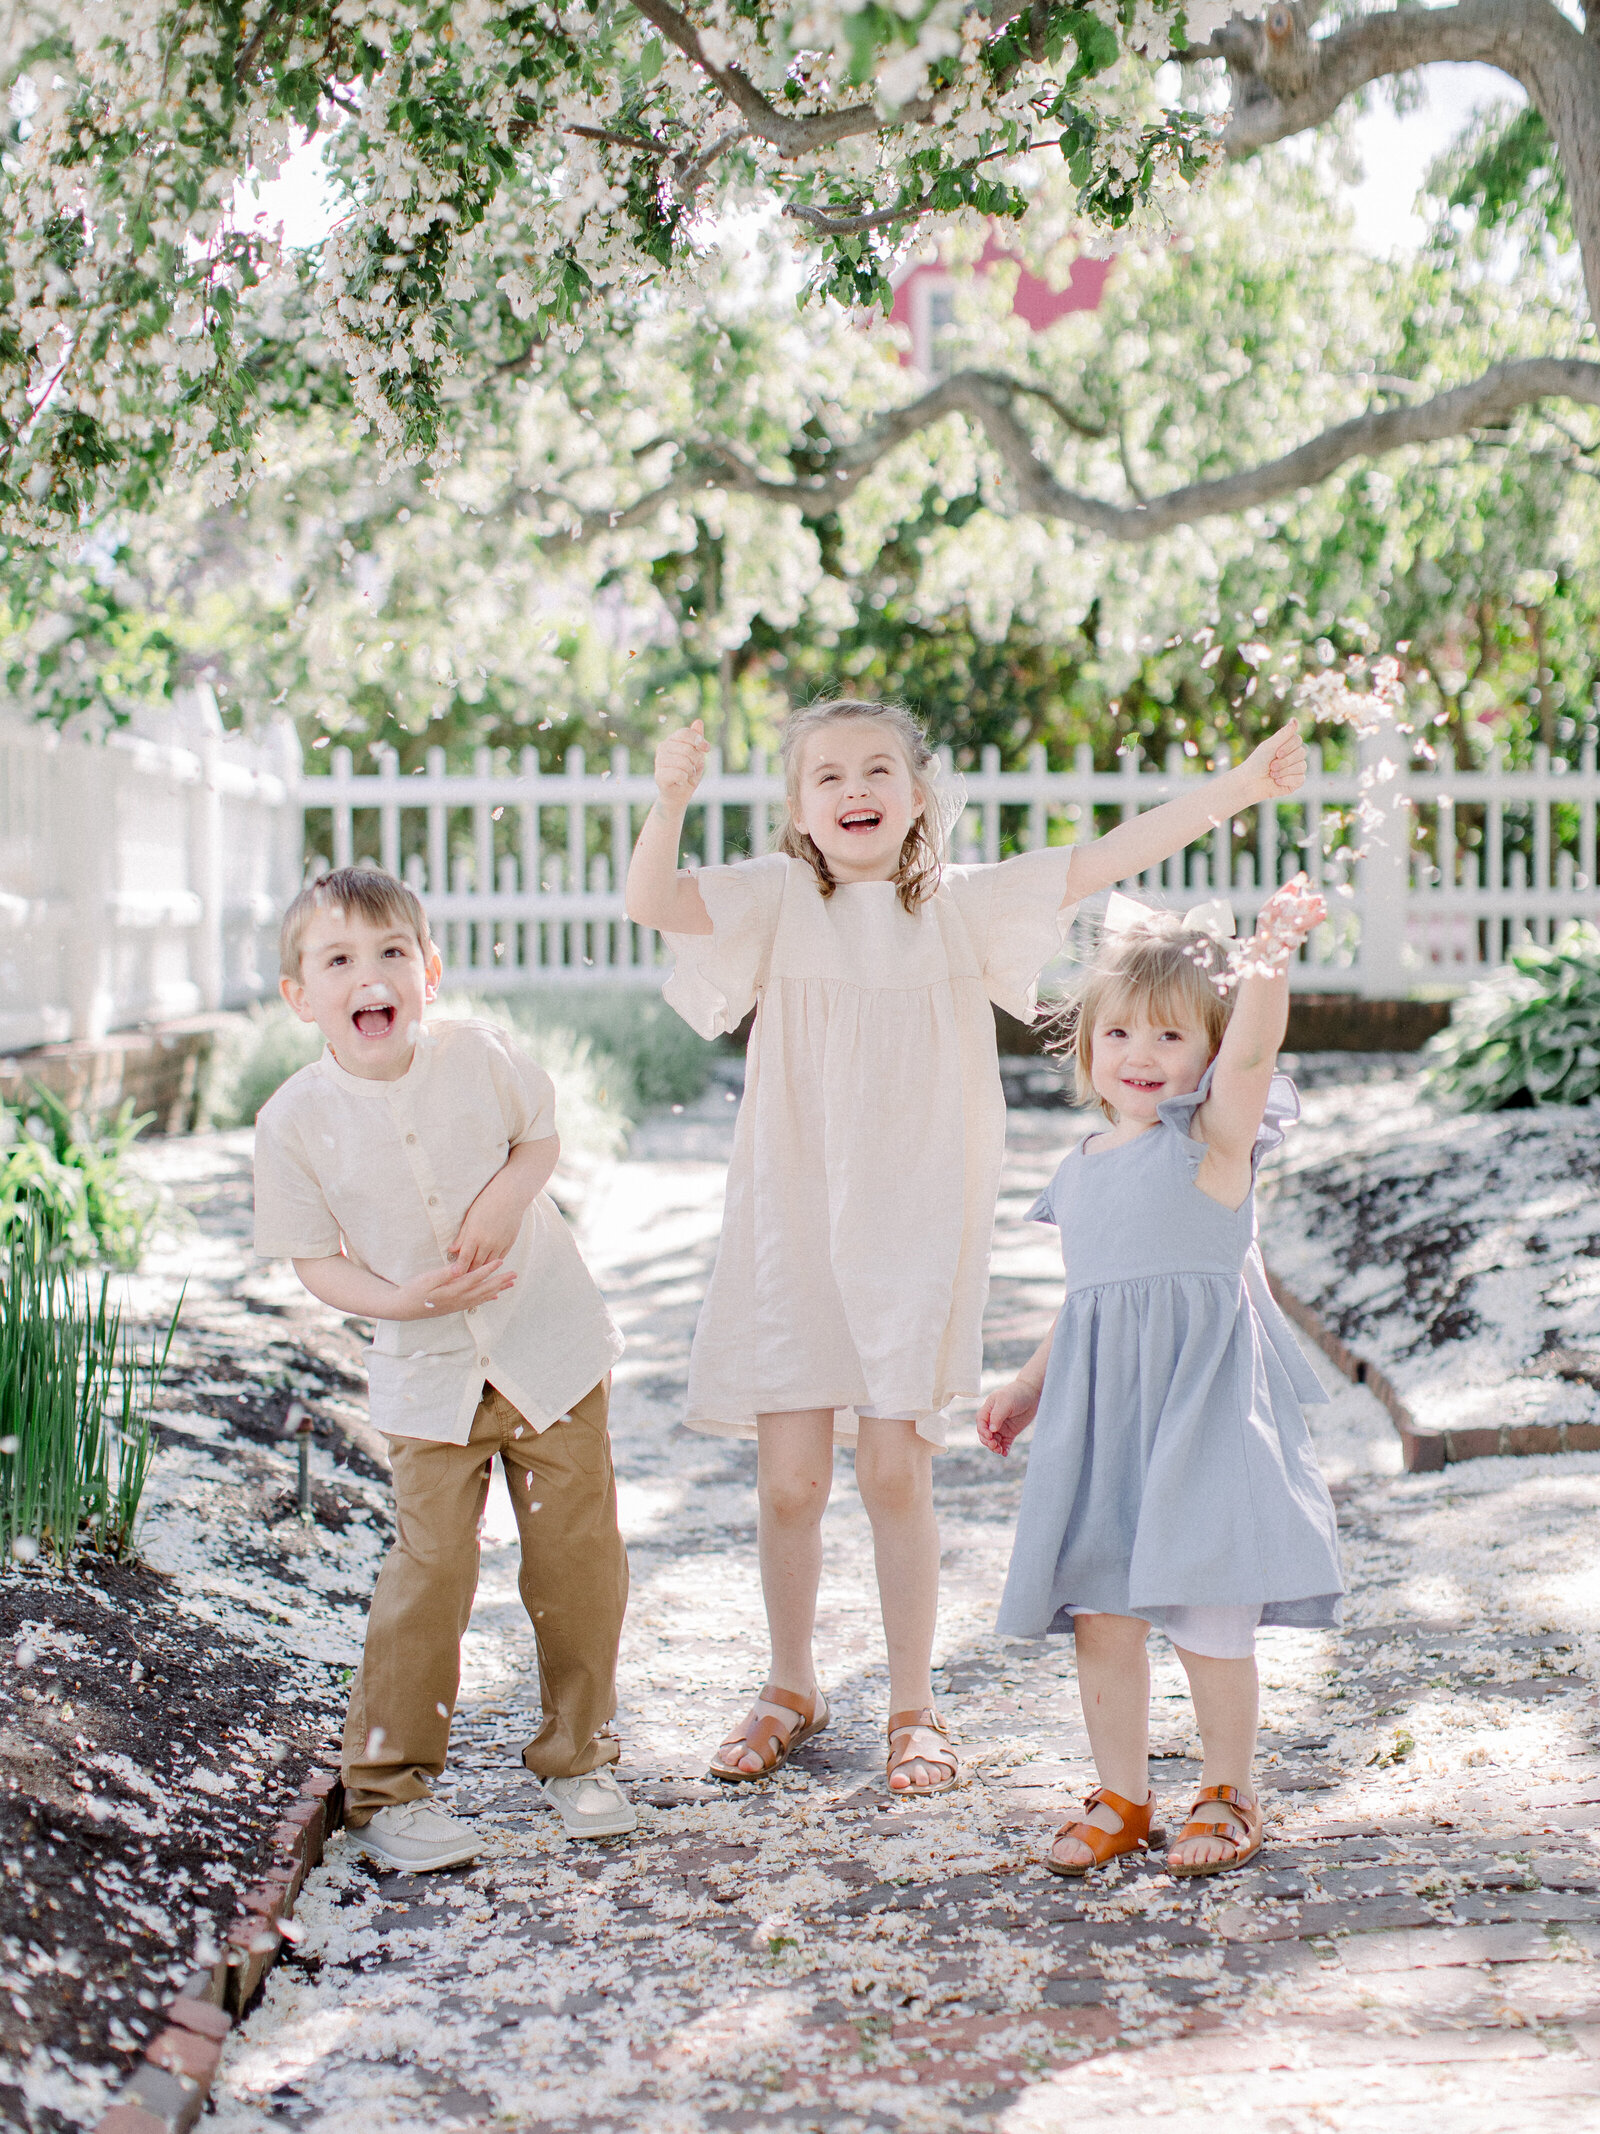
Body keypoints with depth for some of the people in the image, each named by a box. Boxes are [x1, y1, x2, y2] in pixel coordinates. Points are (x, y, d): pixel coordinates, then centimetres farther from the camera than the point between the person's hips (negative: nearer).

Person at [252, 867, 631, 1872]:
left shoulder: (481, 1056, -11)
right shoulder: (296, 1120, -12)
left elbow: (542, 1135, 6)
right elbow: (315, 1258, -4)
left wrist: (507, 1195, -15)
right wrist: (401, 1298, -21)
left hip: (551, 1344, 1)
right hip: (431, 1374, -1)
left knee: (580, 1554, 6)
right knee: (432, 1566, -8)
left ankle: (577, 1756, 25)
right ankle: (388, 1782, 9)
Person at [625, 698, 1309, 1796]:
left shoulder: (961, 905, 3)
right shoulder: (778, 899, 1)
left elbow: (1102, 861, -3)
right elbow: (652, 903, -13)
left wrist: (1241, 784, -11)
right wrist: (671, 799, -31)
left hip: (914, 1225, 0)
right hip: (792, 1222, 0)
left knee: (896, 1471, 0)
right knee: (789, 1477, 4)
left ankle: (914, 1705, 19)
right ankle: (791, 1687, 27)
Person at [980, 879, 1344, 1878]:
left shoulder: (1214, 1136, -3)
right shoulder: (1085, 1169, 15)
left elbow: (1253, 1051, -23)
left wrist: (1268, 961, -40)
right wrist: (1029, 1387, 27)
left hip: (1200, 1399, -6)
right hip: (1099, 1409, 6)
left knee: (1205, 1607, -2)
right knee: (1098, 1606, 7)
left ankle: (1230, 1795, 17)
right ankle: (1121, 1796, 22)